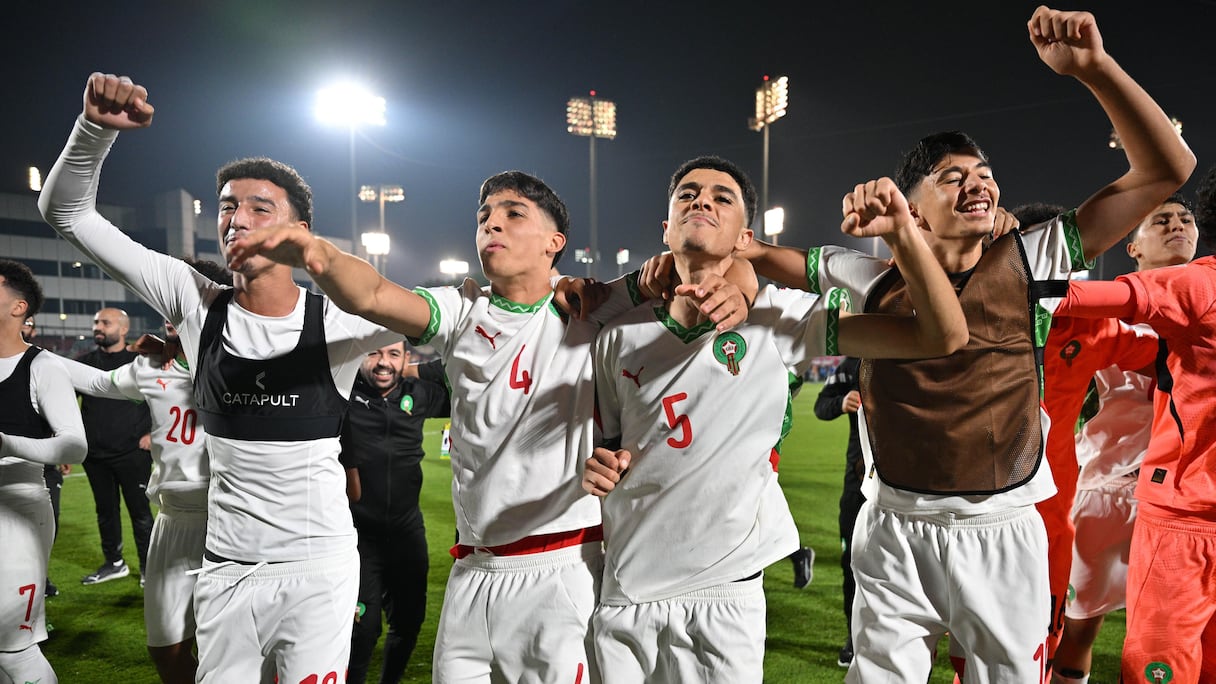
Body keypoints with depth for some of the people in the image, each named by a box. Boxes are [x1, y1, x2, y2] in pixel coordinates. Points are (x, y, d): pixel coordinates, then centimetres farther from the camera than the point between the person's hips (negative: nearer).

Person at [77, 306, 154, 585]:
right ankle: (114, 563, 29)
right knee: (105, 511, 15)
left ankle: (148, 566, 13)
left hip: (133, 454, -4)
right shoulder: (85, 363, 8)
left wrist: (153, 432, -8)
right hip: (95, 455, 5)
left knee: (140, 511, 1)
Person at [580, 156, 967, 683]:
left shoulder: (777, 317, -10)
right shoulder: (620, 337, -2)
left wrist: (902, 231, -25)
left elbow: (944, 337, -14)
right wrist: (598, 467, -10)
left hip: (724, 597, -2)